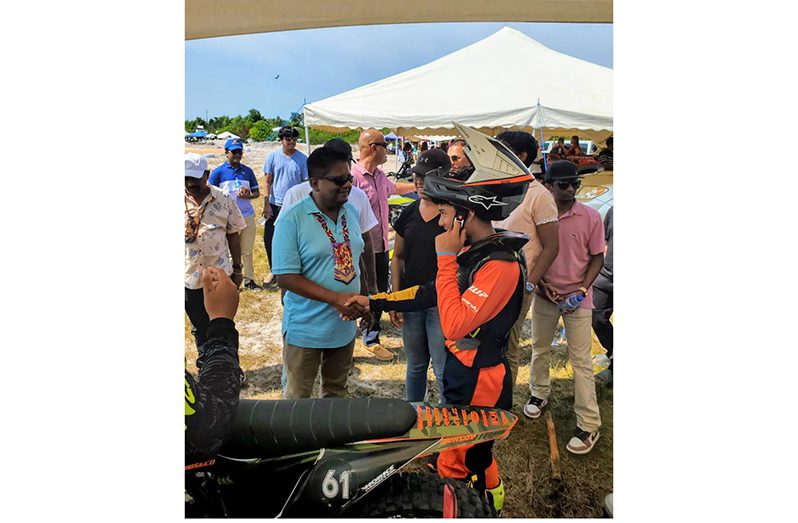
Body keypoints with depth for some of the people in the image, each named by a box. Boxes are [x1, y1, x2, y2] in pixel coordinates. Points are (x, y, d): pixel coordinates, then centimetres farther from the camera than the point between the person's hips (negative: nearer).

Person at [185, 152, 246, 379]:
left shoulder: (223, 199, -7)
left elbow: (233, 235, -1)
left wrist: (237, 269, 1)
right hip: (190, 278, 1)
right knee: (200, 328, 17)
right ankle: (206, 368, 36)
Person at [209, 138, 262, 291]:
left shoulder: (247, 171, 7)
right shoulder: (218, 172, -3)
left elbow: (256, 192, 12)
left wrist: (248, 195, -10)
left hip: (247, 216, 3)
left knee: (247, 251, 10)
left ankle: (249, 280, 19)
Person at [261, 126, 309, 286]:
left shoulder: (302, 159, -3)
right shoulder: (273, 156, 0)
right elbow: (268, 182, 3)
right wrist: (266, 204, -3)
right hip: (275, 205, 2)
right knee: (269, 239, 6)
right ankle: (274, 270, 25)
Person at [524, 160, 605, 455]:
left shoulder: (591, 217, -9)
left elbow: (597, 257, -3)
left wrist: (582, 290, -13)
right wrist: (539, 283, -8)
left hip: (577, 298, -2)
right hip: (544, 295, 3)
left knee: (581, 360, 0)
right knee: (539, 349, 19)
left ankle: (589, 425, 8)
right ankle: (539, 393, 43)